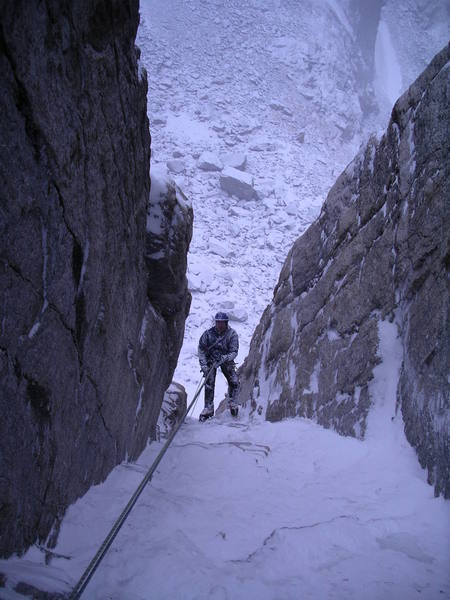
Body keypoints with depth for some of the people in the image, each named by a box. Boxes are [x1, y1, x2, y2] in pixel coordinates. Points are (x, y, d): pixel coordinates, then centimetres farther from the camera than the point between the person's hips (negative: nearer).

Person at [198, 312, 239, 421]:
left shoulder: (232, 334, -18)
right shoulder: (208, 333, -18)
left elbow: (234, 352, -20)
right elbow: (201, 350, -10)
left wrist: (224, 358, -39)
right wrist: (204, 365, -19)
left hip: (226, 360, 1)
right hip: (210, 360, 0)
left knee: (234, 382, -13)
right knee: (209, 383, -14)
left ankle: (232, 403, 10)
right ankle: (208, 408, -2)